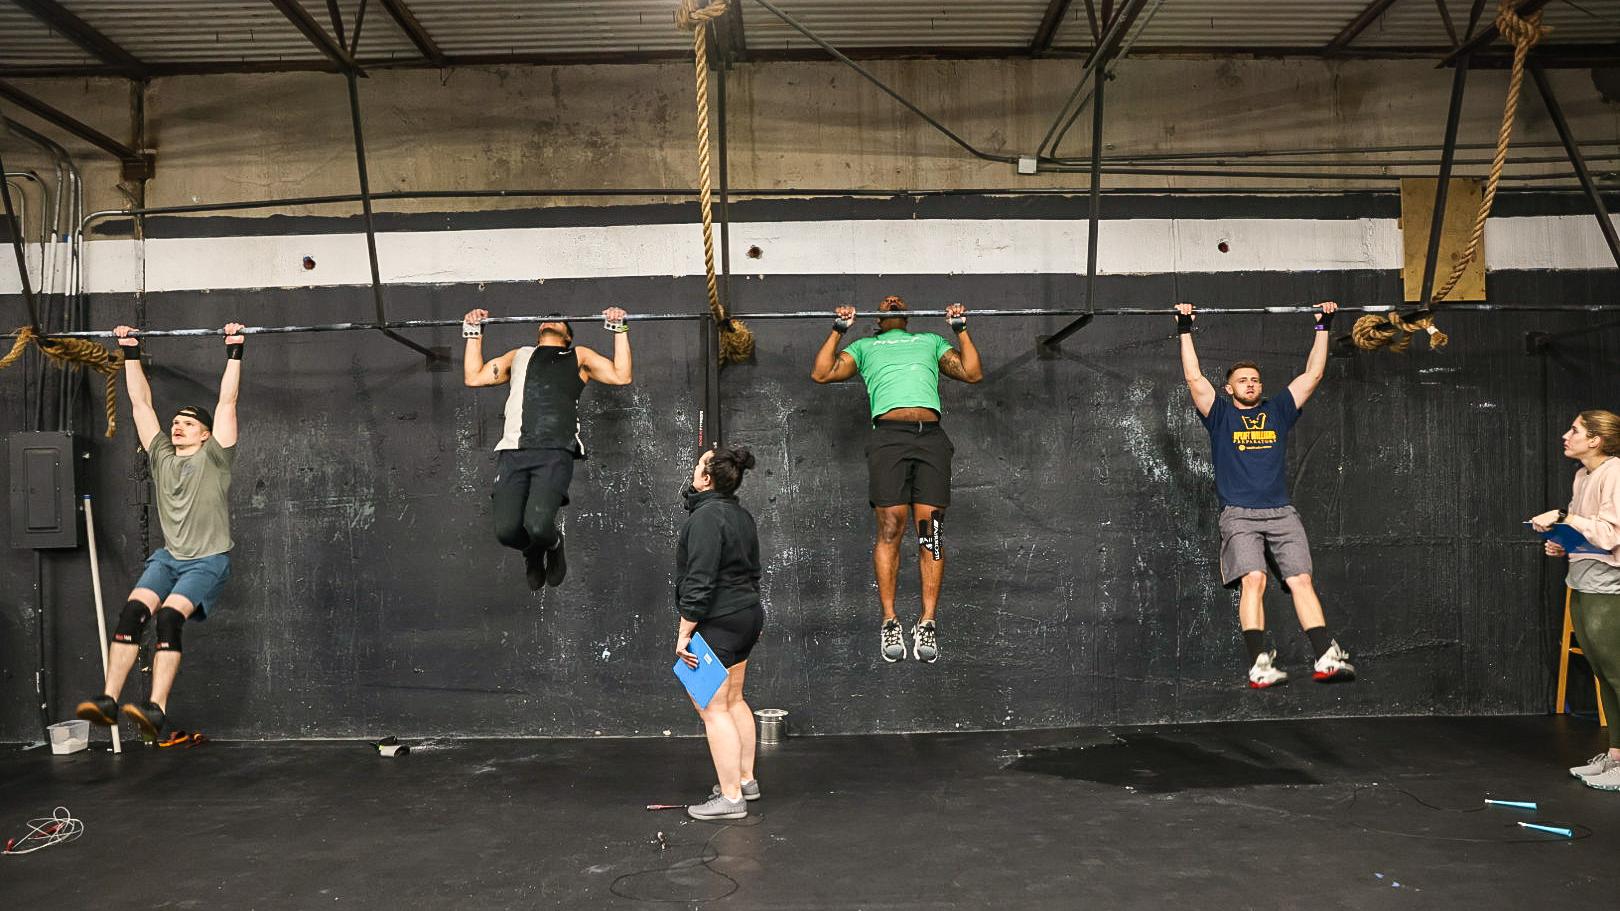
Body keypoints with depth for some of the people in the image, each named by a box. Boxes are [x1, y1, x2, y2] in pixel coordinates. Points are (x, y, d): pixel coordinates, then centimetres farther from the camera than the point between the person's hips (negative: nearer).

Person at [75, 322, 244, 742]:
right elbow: (141, 402, 16)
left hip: (208, 560, -5)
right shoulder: (161, 456, 14)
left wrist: (234, 352, -7)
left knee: (169, 615, -28)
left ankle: (157, 709, -33)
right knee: (132, 611, -21)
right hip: (168, 556, 5)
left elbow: (227, 401, -5)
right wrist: (131, 353, 16)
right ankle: (108, 699, -25)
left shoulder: (214, 457, 1)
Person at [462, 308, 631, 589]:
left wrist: (620, 329, 18)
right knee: (507, 530, -16)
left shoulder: (578, 356, 27)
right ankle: (533, 551, 20)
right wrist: (474, 333, 32)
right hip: (513, 450, 3)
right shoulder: (519, 355, 35)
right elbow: (473, 377, 30)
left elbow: (621, 376, 16)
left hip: (555, 452, -3)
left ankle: (553, 545, 13)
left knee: (538, 526, -25)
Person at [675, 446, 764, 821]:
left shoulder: (706, 517, -18)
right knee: (733, 700, 20)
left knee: (713, 709, -5)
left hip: (717, 623, -10)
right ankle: (746, 779, 29)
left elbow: (700, 581, -23)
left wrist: (685, 632, -20)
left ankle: (731, 798, -2)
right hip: (748, 614, 10)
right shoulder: (742, 515, 12)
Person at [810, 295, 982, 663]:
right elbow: (821, 373, 17)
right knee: (891, 527, -11)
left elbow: (973, 373, 22)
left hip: (931, 436, 1)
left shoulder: (930, 341, 34)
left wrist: (961, 327, 22)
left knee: (930, 529, -8)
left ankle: (928, 622, -7)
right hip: (889, 435, -1)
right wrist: (839, 328, 19)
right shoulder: (865, 346, 31)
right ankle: (889, 621, -5)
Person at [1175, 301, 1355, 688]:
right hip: (1239, 515, -3)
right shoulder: (1220, 415, 14)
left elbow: (1313, 374, 21)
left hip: (1282, 513, 3)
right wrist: (1185, 330, 4)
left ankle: (1326, 657, -19)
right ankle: (1260, 664, -27)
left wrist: (1323, 327, 21)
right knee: (1253, 580, -21)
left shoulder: (1278, 411, 21)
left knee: (1301, 579, -12)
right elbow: (1194, 378, 5)